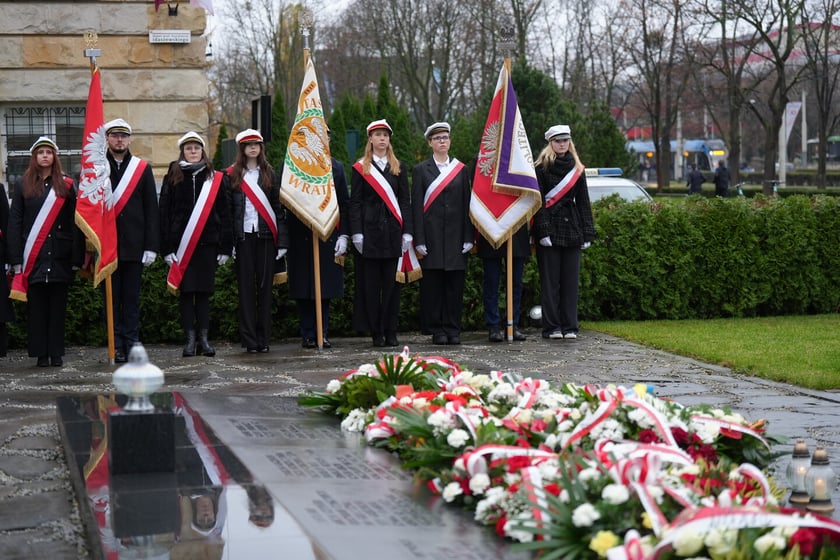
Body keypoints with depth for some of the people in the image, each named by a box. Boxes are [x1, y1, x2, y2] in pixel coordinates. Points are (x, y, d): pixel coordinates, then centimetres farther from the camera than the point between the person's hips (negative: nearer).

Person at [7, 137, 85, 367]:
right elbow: (14, 223, 5)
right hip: (33, 258, 0)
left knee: (58, 306, 2)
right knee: (37, 306, 1)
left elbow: (75, 223, 3)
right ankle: (41, 354, 5)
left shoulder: (66, 185, 7)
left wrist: (77, 257, -4)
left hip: (59, 256, 0)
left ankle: (56, 353, 7)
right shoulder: (23, 185, 8)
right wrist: (16, 259, -4)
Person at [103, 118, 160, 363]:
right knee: (111, 296, 2)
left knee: (131, 297, 3)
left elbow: (151, 210, 5)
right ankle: (116, 346, 6)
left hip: (133, 245, 0)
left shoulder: (142, 168, 8)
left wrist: (151, 246, -2)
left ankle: (132, 344, 8)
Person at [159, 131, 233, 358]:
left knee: (204, 291, 3)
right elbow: (164, 214, 3)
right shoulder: (172, 178, 5)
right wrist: (167, 248, -5)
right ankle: (190, 339, 4)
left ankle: (204, 339, 6)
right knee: (185, 291, 0)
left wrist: (225, 247, 1)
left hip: (207, 243, 1)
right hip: (180, 243, -1)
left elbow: (224, 213, 7)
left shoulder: (215, 179, 8)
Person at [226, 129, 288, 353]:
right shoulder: (232, 175, 6)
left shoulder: (269, 173, 10)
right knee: (246, 287, 0)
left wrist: (282, 240, -1)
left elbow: (278, 207, 6)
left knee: (265, 286, 3)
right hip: (243, 236, -1)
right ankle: (250, 340, 3)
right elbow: (226, 209, 2)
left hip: (266, 235, 1)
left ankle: (264, 338, 8)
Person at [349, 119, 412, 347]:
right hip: (370, 229, -2)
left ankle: (391, 332, 7)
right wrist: (356, 233, -8)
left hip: (392, 230, 2)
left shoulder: (398, 168, 12)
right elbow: (355, 202, 2)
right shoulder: (360, 168, 5)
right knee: (371, 283, -1)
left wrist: (407, 232, 1)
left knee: (392, 282, 2)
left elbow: (405, 201, 10)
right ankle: (376, 332, 5)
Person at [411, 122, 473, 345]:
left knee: (455, 284, 2)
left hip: (456, 235, 2)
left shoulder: (461, 169, 12)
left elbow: (466, 204, 9)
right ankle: (437, 331, 5)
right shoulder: (421, 170, 5)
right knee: (433, 284, -2)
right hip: (432, 234, -2)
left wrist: (468, 238, 1)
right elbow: (417, 206, 1)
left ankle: (453, 330, 8)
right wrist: (419, 241, -7)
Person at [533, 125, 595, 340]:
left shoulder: (577, 169, 13)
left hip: (572, 228, 4)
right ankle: (552, 328, 2)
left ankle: (569, 327, 9)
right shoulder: (541, 168, -1)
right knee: (550, 281, -2)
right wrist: (543, 231, -15)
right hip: (550, 229, -4)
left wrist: (587, 233, 6)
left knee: (571, 280, 4)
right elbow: (538, 201, -7)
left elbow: (583, 202, 13)